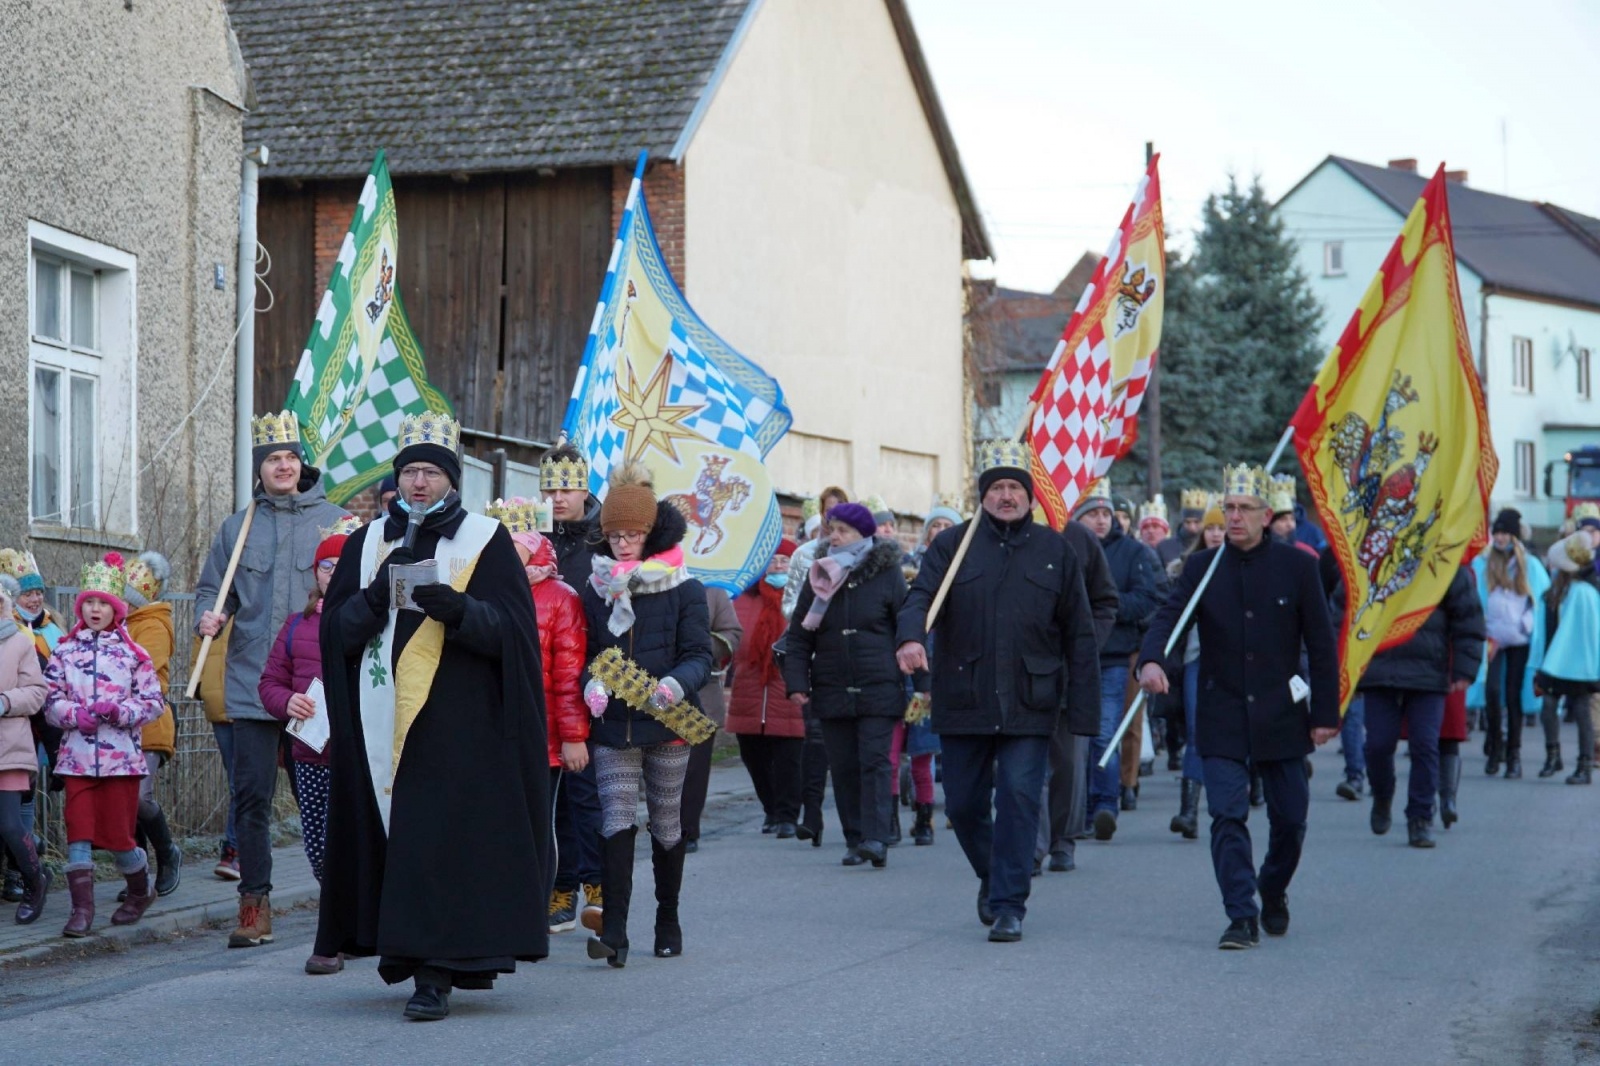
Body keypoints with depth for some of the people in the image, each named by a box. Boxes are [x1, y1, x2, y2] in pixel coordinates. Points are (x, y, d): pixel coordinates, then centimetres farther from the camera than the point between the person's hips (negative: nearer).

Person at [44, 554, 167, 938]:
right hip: (77, 756, 2)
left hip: (121, 755, -2)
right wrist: (75, 714, -14)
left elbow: (154, 701, 0)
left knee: (118, 834, 3)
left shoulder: (132, 653, 2)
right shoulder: (65, 651, 7)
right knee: (78, 830, -6)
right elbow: (50, 697, 5)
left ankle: (141, 891, 28)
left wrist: (118, 710, -15)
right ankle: (82, 909, -3)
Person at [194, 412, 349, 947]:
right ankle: (254, 904, 7)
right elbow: (211, 589, 15)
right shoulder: (237, 527, 10)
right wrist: (209, 618, -4)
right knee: (251, 795, 0)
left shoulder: (335, 521, 4)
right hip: (253, 681, 2)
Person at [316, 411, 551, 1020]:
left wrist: (455, 607, -21)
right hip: (382, 724, 4)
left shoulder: (485, 541, 4)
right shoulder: (368, 543, 14)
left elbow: (511, 628, -4)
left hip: (459, 729, -4)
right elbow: (335, 629, 8)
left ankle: (435, 974, -12)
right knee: (389, 837, 4)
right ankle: (403, 948, 17)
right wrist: (378, 594, -11)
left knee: (442, 843, -10)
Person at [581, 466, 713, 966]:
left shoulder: (684, 590, -1)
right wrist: (592, 683, -10)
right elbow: (587, 652, 12)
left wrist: (674, 686, -24)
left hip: (667, 725, -1)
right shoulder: (596, 589, 7)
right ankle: (614, 930, -17)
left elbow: (700, 656, -4)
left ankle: (668, 919, 26)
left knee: (667, 825, 10)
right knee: (616, 822, -11)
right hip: (612, 725, 1)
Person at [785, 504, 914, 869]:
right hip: (831, 692, 4)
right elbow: (799, 636, 9)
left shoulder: (887, 575, 0)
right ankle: (854, 840, 11)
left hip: (878, 689, -4)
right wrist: (797, 683, -3)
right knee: (843, 767, 5)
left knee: (874, 761, -10)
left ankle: (875, 839, -15)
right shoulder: (818, 577, 9)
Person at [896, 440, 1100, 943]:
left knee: (1019, 798, -8)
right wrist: (911, 636, -32)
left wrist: (1083, 710, 0)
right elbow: (922, 595, -8)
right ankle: (991, 877, 35)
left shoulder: (1056, 551, 6)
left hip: (1029, 705, -1)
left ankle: (1009, 905, 0)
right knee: (962, 804, 8)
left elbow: (1079, 634, 6)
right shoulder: (953, 544, 6)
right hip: (963, 702, 1)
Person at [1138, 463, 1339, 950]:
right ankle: (1242, 917, -5)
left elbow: (1321, 645, 1)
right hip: (1222, 719, 0)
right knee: (1228, 817, -9)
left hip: (1282, 718, 0)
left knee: (1290, 818, 9)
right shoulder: (1201, 567, 2)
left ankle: (1273, 892, 35)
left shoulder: (1297, 566, -1)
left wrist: (1326, 714, -3)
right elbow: (1168, 617, -10)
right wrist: (1150, 660, -32)